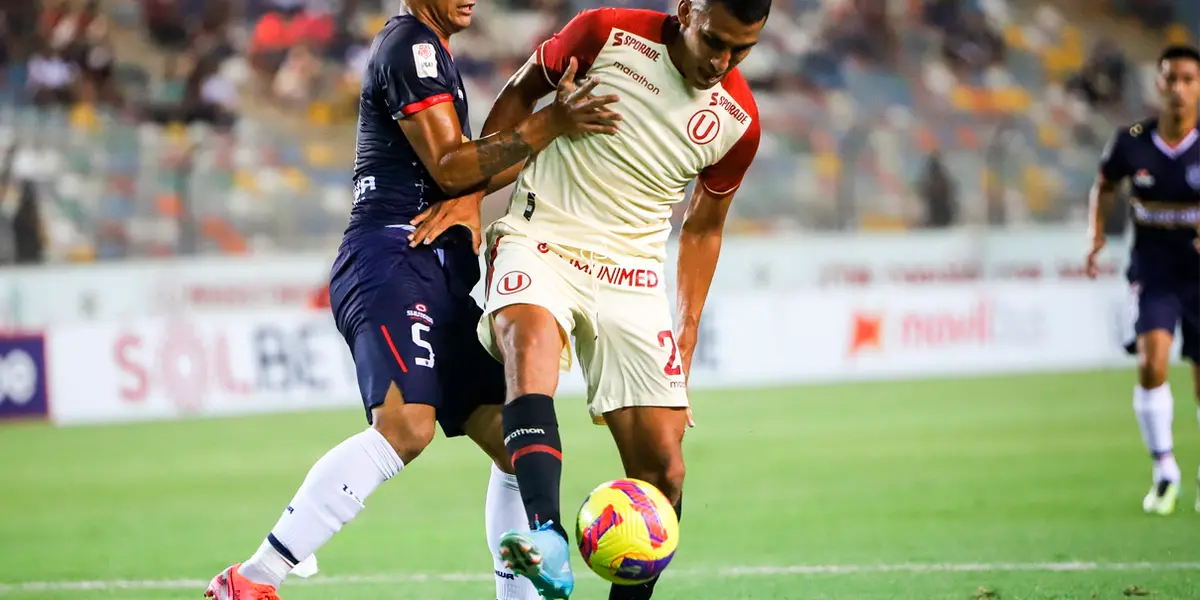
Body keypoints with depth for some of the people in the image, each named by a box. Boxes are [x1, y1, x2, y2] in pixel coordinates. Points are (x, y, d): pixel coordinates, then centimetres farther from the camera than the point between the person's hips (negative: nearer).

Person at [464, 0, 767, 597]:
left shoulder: (737, 122, 3)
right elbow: (519, 96, 7)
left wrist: (685, 346, 13)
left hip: (632, 277, 4)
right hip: (539, 241, -4)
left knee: (662, 466, -6)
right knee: (531, 333, -38)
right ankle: (549, 542, -55)